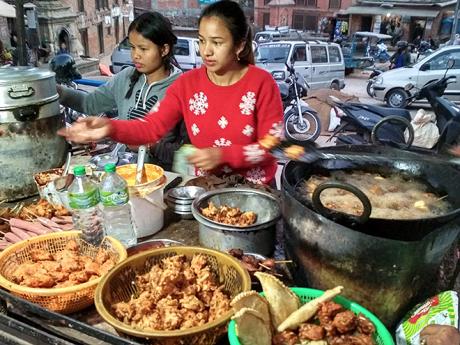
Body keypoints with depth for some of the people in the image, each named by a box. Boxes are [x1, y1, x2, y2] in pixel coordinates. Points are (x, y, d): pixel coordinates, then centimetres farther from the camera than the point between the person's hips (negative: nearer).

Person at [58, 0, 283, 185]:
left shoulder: (261, 83, -11)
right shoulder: (188, 83, -2)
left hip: (254, 188, -2)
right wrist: (110, 127, -27)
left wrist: (221, 155, -22)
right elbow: (152, 127, -9)